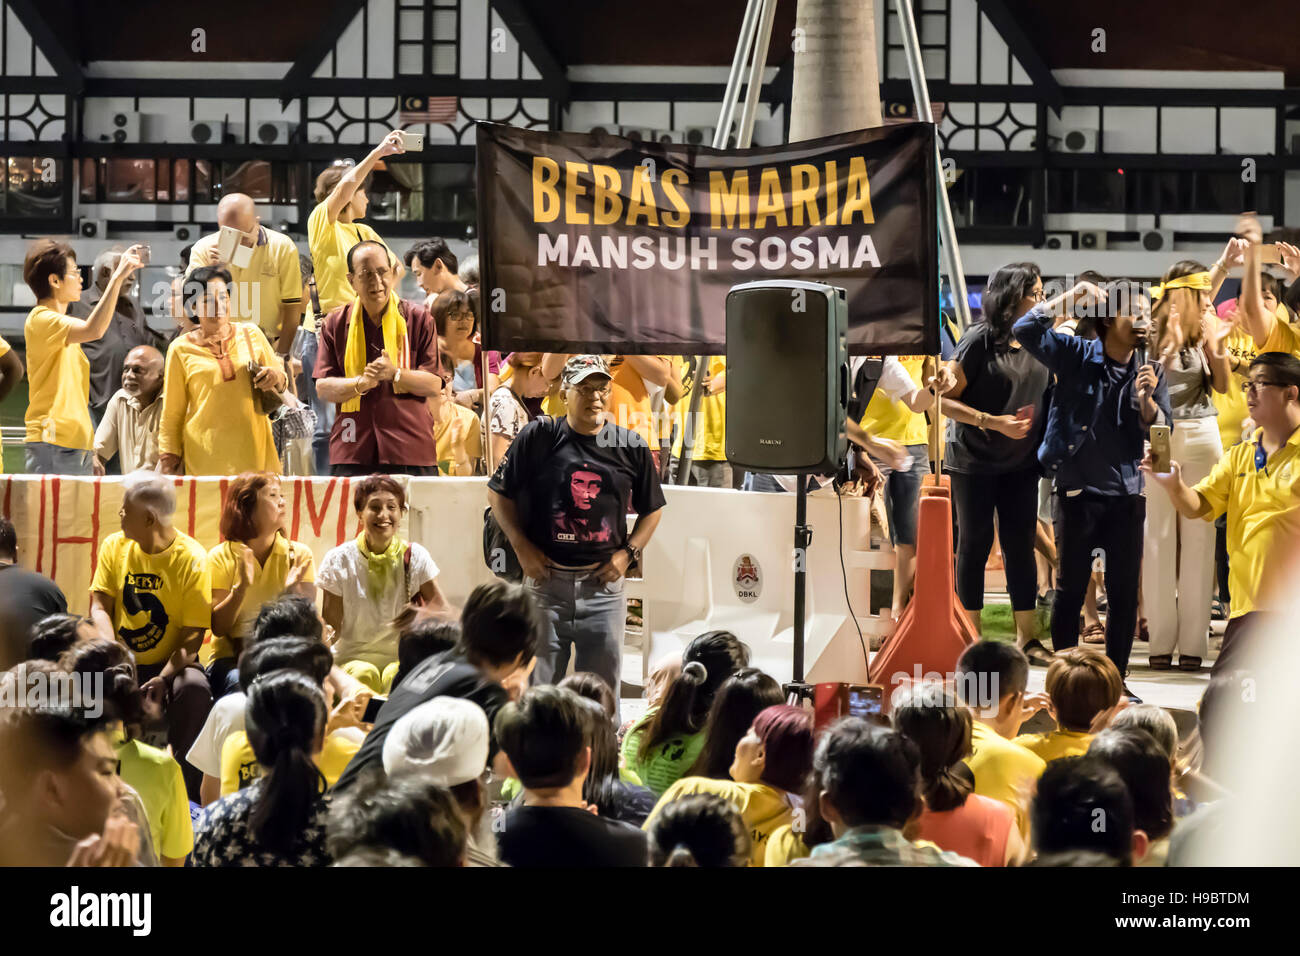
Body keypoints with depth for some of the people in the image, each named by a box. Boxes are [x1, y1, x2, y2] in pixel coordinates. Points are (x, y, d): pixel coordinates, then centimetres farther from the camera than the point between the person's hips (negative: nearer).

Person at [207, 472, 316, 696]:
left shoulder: (299, 555, 7)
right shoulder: (221, 558, 2)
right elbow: (218, 628, -5)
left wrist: (293, 591, -20)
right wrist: (241, 587, -20)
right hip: (231, 658, -1)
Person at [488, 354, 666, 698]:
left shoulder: (631, 447, 4)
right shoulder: (537, 437, -1)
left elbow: (651, 509, 16)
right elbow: (499, 493, 6)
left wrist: (627, 553, 2)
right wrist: (522, 547, -3)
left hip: (603, 584, 2)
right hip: (545, 580, -1)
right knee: (538, 690, 3)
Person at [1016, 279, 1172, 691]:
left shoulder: (1152, 372, 5)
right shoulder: (1076, 356, -4)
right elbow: (1025, 330, -15)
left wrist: (1146, 399, -19)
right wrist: (1073, 295, -18)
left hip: (1127, 495, 3)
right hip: (1078, 491, -3)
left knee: (1125, 592, 6)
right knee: (1071, 589, 4)